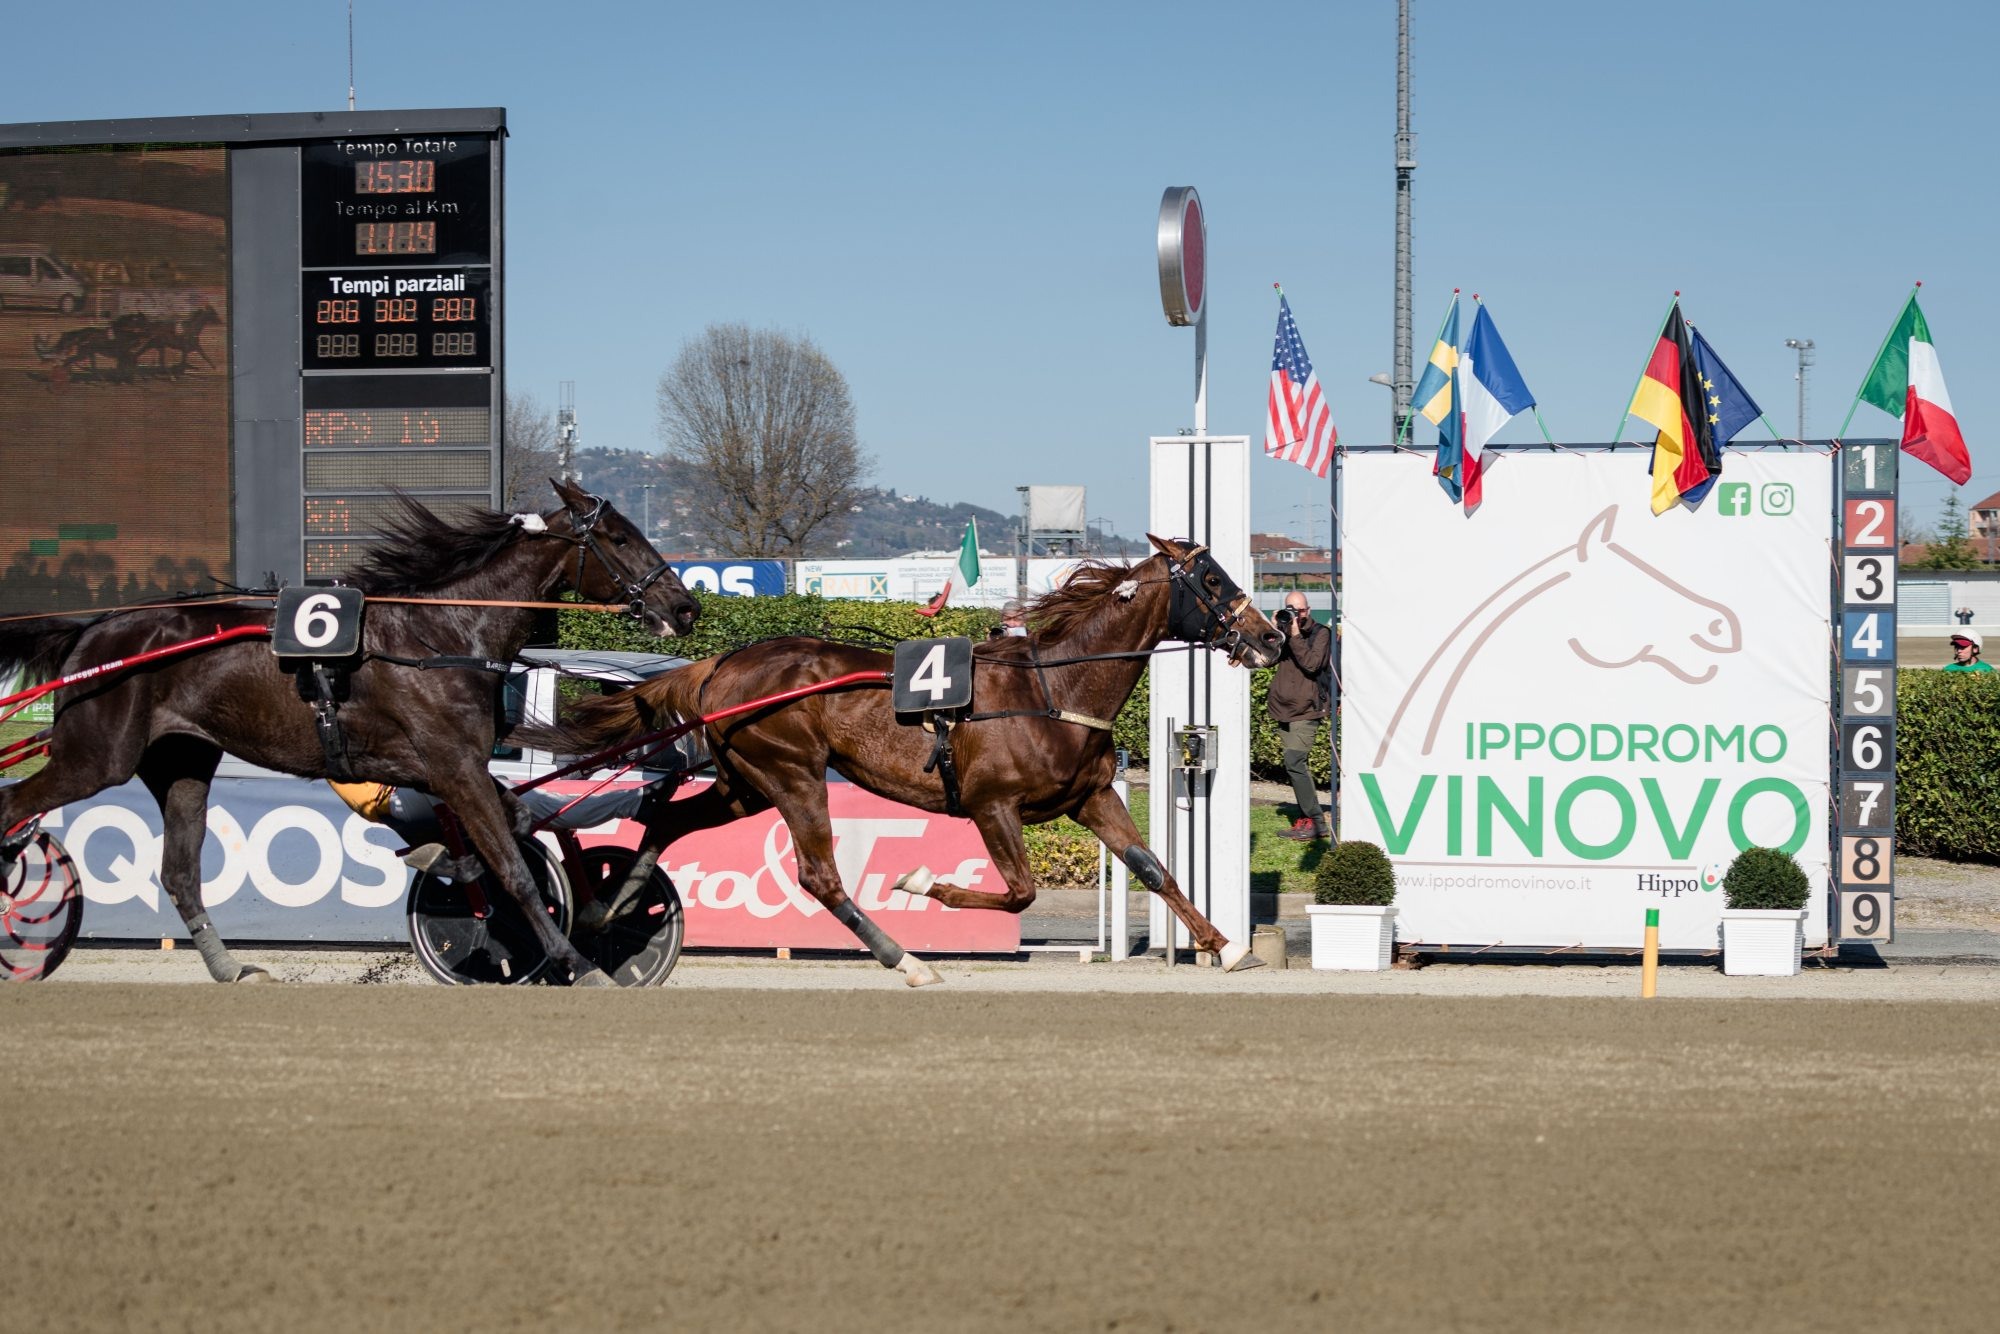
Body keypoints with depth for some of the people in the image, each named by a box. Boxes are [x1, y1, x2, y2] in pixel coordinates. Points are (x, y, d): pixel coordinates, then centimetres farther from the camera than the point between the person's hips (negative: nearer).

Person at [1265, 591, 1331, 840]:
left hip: (1305, 710, -7)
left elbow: (1312, 664, -18)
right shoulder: (1283, 631, 12)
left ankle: (1316, 822, -15)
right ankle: (1306, 819, 17)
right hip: (1284, 708, 7)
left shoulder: (1320, 633, -4)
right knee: (1297, 765, 11)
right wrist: (1273, 631, -11)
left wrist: (1296, 636, -20)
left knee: (1294, 763, -16)